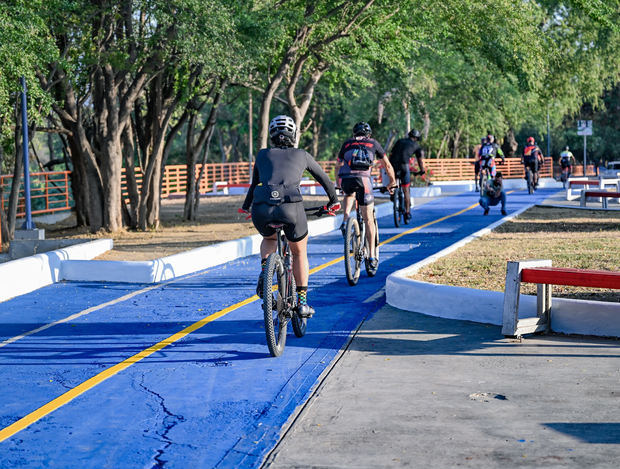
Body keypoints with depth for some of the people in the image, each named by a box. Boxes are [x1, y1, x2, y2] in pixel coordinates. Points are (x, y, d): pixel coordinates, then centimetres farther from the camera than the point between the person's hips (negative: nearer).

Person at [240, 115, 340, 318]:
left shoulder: (263, 155, 23)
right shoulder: (301, 155, 22)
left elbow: (255, 183, 34)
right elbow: (324, 179, 34)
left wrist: (245, 206, 50)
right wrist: (333, 201, 49)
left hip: (261, 209, 1)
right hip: (291, 207, -1)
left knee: (269, 239, 35)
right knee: (300, 253, 23)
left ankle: (264, 270, 7)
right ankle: (302, 303, 19)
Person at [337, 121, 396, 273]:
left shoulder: (347, 144, 29)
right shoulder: (373, 143, 25)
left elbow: (339, 166, 36)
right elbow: (387, 166, 31)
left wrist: (340, 185, 51)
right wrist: (392, 183, 45)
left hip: (346, 179, 2)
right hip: (363, 179, -2)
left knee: (349, 194, 39)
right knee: (368, 219, 7)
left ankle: (345, 219, 13)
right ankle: (372, 256, 5)